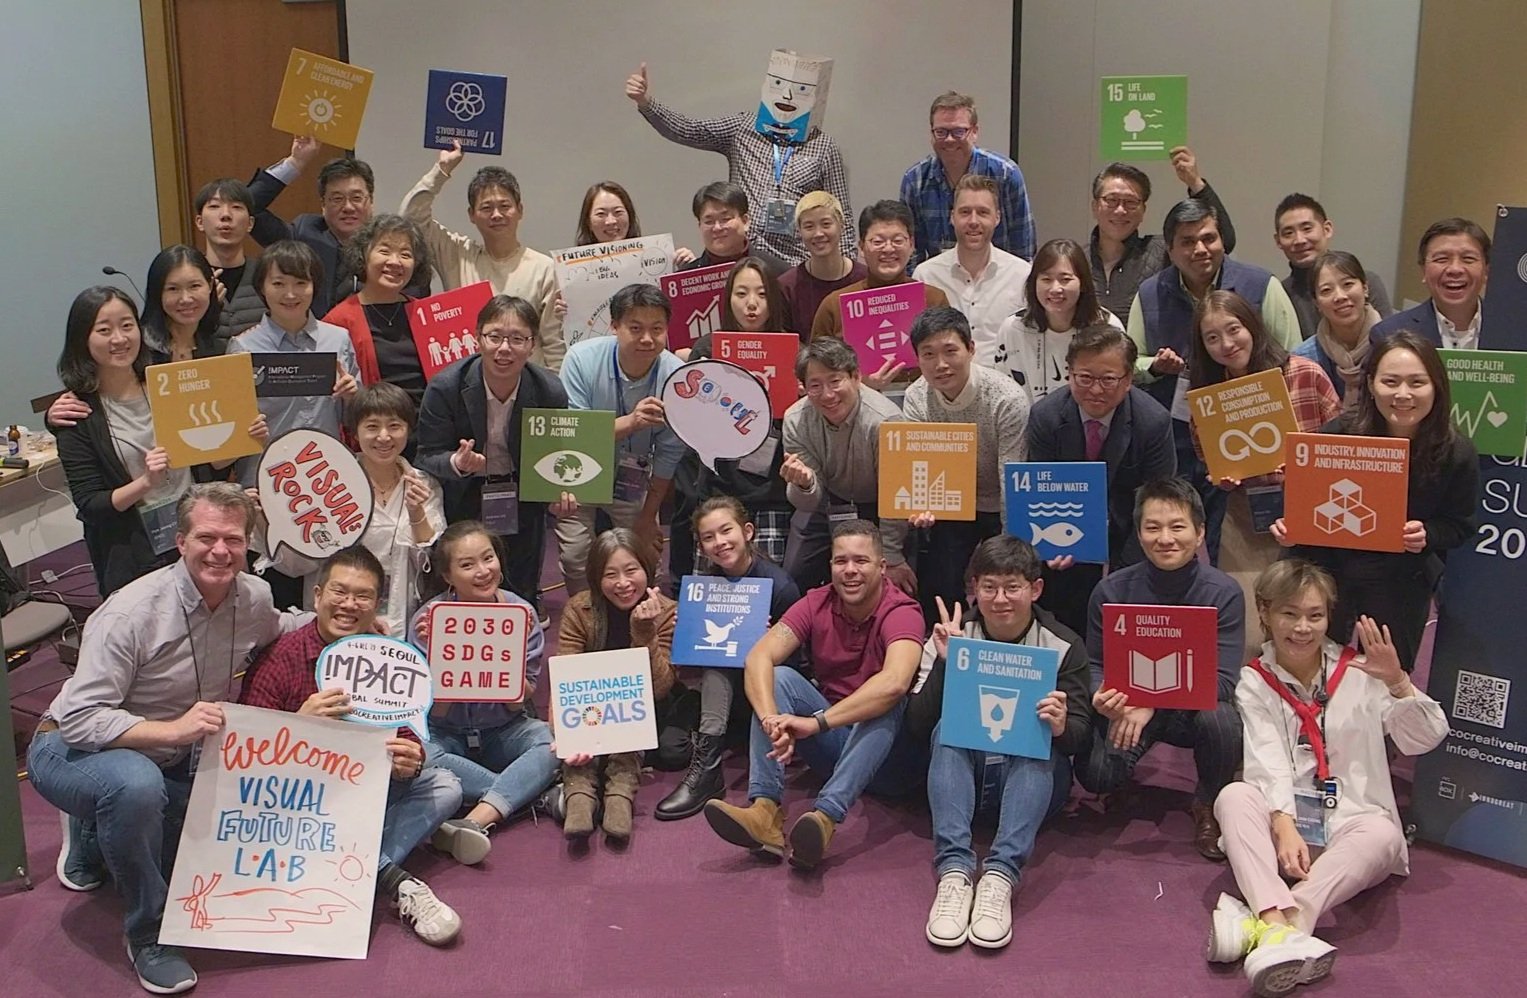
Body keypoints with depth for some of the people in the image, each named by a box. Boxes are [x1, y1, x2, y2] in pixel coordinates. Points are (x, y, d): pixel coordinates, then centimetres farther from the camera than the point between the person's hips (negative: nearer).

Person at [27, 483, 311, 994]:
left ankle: (92, 839, 24)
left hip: (168, 761, 7)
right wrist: (171, 731, -42)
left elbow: (273, 628, 18)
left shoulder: (254, 597, -8)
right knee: (136, 784, -39)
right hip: (71, 752, -7)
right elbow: (78, 719, -30)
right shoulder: (130, 614, -28)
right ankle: (148, 936, -16)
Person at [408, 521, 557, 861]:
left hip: (503, 733, 1)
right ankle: (540, 796, -26)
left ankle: (476, 820, -40)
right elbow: (436, 709, -14)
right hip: (446, 733, -1)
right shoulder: (427, 620, -13)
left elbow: (517, 702, -10)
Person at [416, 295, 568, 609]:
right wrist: (457, 463, -36)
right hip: (463, 505, -1)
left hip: (522, 508, 2)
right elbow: (427, 459, -14)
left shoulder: (551, 392, -14)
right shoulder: (445, 387, -19)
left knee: (520, 599, 13)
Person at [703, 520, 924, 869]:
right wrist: (771, 720, -39)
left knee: (888, 704, -33)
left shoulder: (901, 612, -18)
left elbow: (894, 683, -39)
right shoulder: (816, 604, -6)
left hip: (885, 752, -4)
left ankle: (825, 817, -49)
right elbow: (758, 657, -19)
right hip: (831, 745, 4)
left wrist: (818, 722, -45)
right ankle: (766, 810, -36)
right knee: (780, 677, -18)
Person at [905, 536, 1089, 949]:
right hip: (965, 770, 1)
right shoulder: (951, 638, -1)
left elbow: (1081, 735, -10)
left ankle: (1001, 875, -45)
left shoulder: (1064, 646, -3)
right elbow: (917, 724, -8)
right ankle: (954, 870, -42)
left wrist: (1061, 727, -34)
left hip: (1033, 776, -1)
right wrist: (945, 664, -23)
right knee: (948, 726, -28)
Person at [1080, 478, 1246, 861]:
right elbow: (1095, 665, -2)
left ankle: (1208, 804, -1)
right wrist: (1101, 696, -27)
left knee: (1222, 720, -35)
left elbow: (1222, 682, -19)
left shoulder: (1223, 593, -15)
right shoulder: (1111, 591, -10)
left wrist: (1152, 704, -32)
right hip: (1126, 705, 1)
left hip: (1193, 706, -1)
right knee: (1095, 774, -25)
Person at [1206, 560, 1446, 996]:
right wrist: (1283, 825, -28)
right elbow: (1267, 763, -10)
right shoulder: (1255, 682, 5)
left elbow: (1426, 739, -3)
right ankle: (1279, 926, -50)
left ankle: (1258, 922, -48)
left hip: (1349, 820, 0)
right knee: (1234, 796, -30)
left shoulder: (1358, 674, 6)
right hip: (1281, 817, 1)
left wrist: (1398, 683, -21)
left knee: (1382, 835, -34)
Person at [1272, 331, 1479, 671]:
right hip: (1327, 570, 0)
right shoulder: (1337, 435, -14)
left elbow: (1462, 525, -2)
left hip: (1402, 586, 0)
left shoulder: (1457, 454, -12)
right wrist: (1289, 525, -21)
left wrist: (1427, 534, -22)